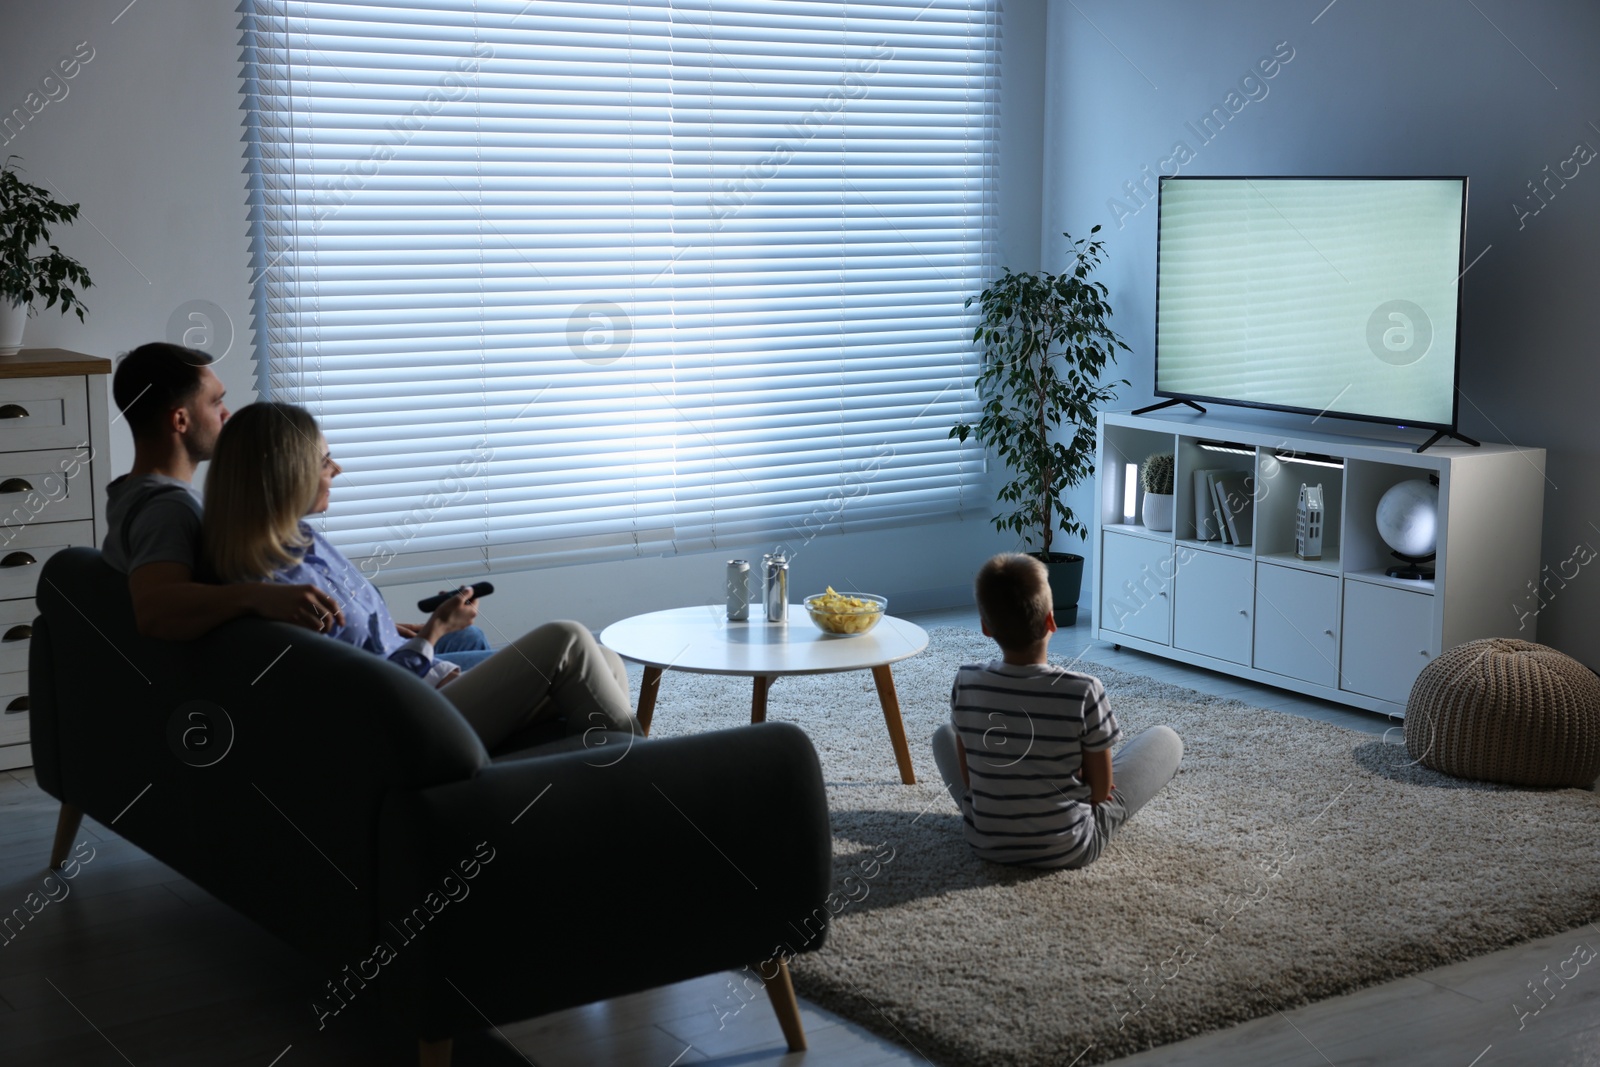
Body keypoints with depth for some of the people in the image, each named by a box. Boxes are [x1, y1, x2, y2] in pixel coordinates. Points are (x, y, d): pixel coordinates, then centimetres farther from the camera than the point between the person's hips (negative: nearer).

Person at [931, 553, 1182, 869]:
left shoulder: (965, 684, -15)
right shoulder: (1084, 691, -23)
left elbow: (968, 778, -2)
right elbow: (1100, 790, -11)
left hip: (987, 843, 3)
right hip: (1069, 849, -3)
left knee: (944, 734, 29)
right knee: (1165, 739, 15)